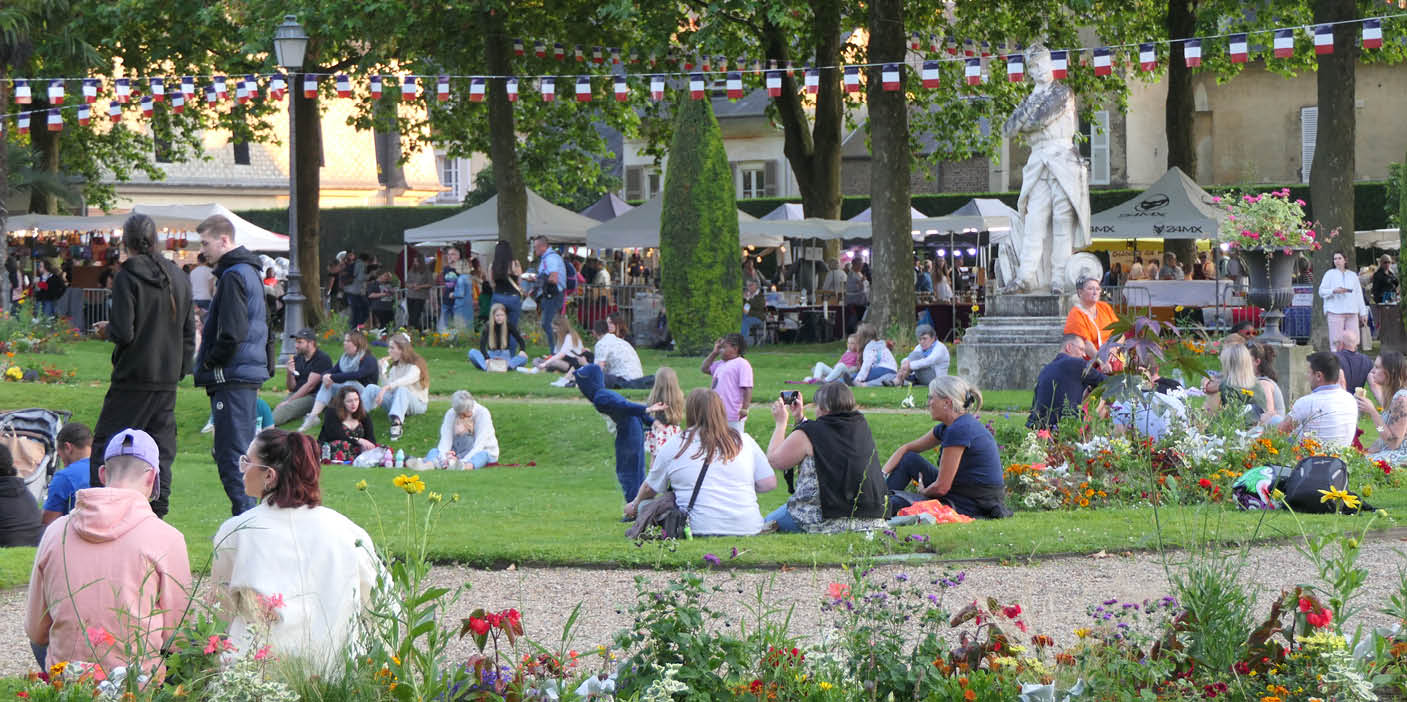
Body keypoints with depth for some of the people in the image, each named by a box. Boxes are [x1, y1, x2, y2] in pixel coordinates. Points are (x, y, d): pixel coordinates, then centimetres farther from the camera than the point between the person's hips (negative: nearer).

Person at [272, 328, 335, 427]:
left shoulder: (322, 359, -6)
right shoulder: (297, 358, 16)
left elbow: (310, 385, -12)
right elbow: (291, 388, 16)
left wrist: (288, 401, -14)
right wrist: (289, 374, -6)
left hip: (313, 396, -7)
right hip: (296, 395, 7)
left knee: (285, 409, -33)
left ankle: (266, 427, -51)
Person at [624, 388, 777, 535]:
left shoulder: (675, 445, 5)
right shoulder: (745, 441, 9)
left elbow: (650, 488, 19)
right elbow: (769, 484, 7)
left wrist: (635, 505, 40)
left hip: (700, 528, -3)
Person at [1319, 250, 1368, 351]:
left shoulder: (1352, 275, 17)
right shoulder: (1330, 274, 7)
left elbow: (1359, 294, 18)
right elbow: (1321, 291, 2)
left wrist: (1363, 312, 13)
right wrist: (1334, 291, -17)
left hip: (1352, 311, 3)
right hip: (1335, 311, -3)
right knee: (1336, 341, -9)